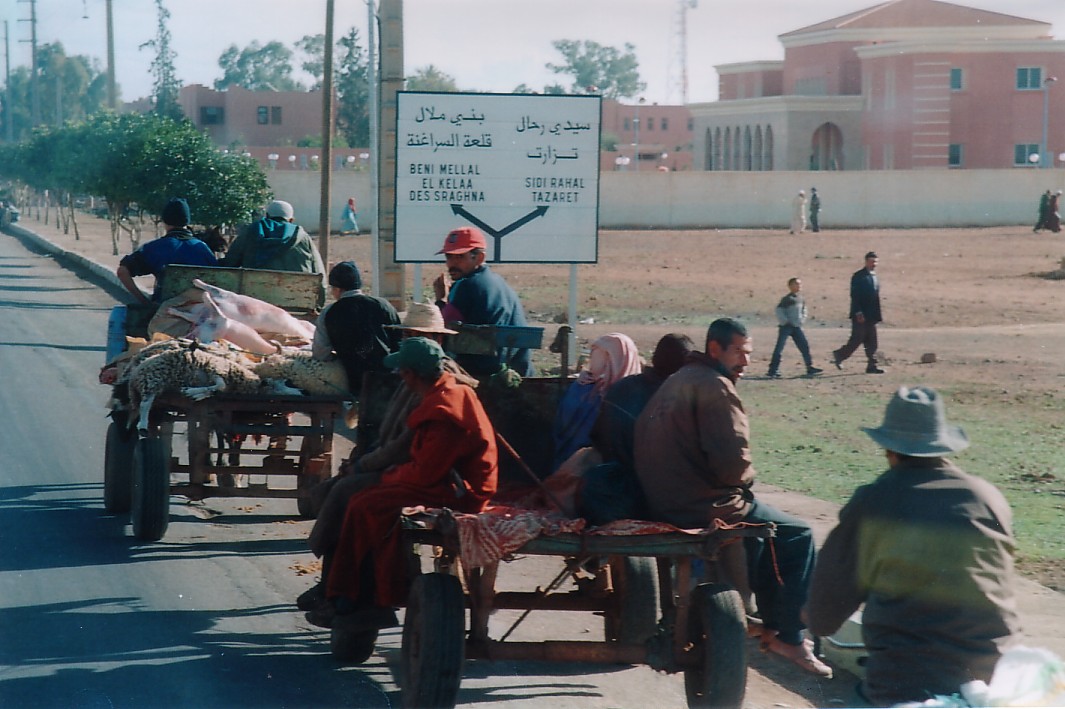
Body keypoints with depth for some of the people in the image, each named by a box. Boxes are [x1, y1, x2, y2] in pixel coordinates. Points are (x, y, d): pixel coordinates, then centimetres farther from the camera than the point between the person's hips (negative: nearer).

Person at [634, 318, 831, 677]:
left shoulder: (678, 381, 15)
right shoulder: (715, 386, -17)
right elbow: (733, 463, -24)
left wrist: (739, 477, 14)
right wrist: (747, 476, -2)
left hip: (665, 503, 10)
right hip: (702, 508, -10)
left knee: (763, 525, 30)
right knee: (798, 535, 4)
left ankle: (772, 621, 33)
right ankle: (788, 637, 5)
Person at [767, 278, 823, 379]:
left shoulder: (801, 299, 9)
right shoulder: (787, 299, -13)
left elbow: (803, 310, 25)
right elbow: (779, 310, -18)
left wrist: (802, 319, 13)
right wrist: (784, 321, -18)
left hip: (796, 327, 7)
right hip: (786, 327, -7)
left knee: (805, 346, 4)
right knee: (779, 348, -7)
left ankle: (810, 368, 10)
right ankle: (773, 371, -5)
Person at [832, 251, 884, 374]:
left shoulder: (875, 277, 16)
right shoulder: (859, 276, -8)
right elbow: (854, 296, -14)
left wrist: (876, 315, 14)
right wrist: (858, 313, -20)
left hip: (871, 316, 8)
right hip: (860, 315, -8)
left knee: (872, 342, 3)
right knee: (857, 339, -5)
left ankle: (872, 366, 3)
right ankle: (839, 355, 13)